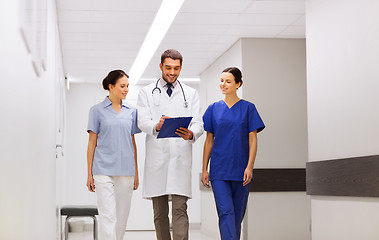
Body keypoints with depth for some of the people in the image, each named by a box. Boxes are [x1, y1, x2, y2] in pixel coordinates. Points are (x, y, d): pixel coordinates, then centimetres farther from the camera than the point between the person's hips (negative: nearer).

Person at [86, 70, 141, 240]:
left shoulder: (131, 111, 11)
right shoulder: (97, 110, 2)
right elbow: (92, 143, 3)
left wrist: (136, 173, 14)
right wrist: (89, 173, 0)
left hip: (125, 170, 4)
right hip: (104, 169, -4)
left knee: (122, 216, 8)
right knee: (108, 216, -10)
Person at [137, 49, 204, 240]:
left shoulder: (190, 94, 14)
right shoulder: (147, 93, 10)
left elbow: (198, 122, 3)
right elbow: (142, 121, -3)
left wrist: (191, 134, -22)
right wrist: (156, 126, -27)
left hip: (181, 158, 0)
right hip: (157, 158, 0)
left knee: (180, 209, -9)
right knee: (160, 212, 7)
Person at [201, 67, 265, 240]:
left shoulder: (248, 108, 2)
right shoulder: (214, 109, 7)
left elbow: (252, 140, 0)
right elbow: (209, 141, 9)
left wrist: (249, 167, -10)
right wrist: (204, 169, 5)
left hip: (240, 170, 0)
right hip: (219, 170, 0)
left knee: (237, 214, 8)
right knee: (226, 212, -11)